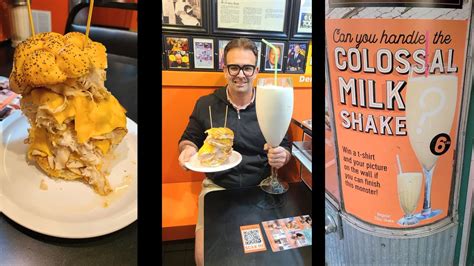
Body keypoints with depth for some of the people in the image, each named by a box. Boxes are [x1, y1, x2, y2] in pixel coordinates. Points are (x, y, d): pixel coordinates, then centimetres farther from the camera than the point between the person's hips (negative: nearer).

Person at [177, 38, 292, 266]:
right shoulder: (205, 105, 2)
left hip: (260, 188, 0)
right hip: (217, 186, 0)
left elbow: (286, 148, 7)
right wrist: (187, 148, -9)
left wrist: (282, 156, -16)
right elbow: (188, 138, 14)